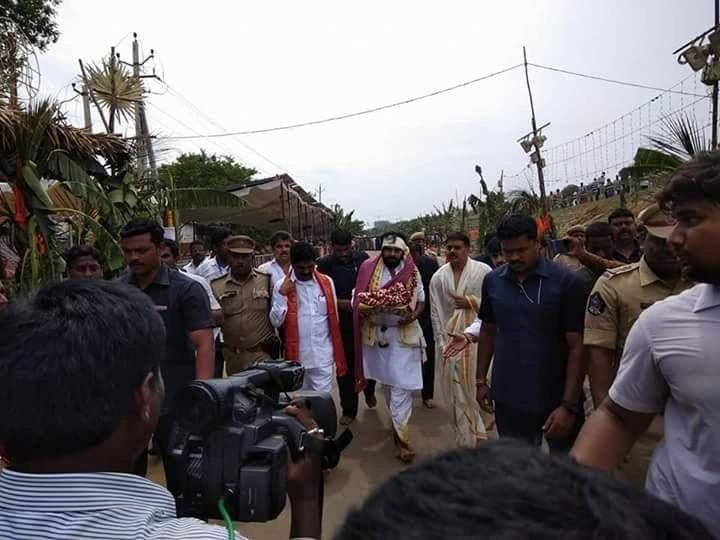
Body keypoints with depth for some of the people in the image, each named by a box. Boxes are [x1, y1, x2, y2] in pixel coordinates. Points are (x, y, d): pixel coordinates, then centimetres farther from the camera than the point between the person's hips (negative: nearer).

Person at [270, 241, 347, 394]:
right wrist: (282, 295, -18)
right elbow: (276, 322, -5)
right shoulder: (282, 286, -5)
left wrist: (337, 354, 8)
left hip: (323, 356, 1)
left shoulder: (326, 282, -1)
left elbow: (334, 318, 6)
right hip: (297, 356, 0)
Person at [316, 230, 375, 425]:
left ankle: (369, 391, 47)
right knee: (346, 366, 8)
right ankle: (348, 410, 24)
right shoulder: (324, 264, -6)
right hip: (341, 323, -1)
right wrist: (340, 302, -20)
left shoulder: (362, 258, -2)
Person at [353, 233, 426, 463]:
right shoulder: (369, 270, -2)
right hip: (376, 333, 2)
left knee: (402, 385, -4)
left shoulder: (413, 272, -1)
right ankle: (398, 420, 39)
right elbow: (359, 299, 2)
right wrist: (366, 308, -19)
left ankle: (400, 437, 4)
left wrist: (413, 315, -15)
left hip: (404, 334, -2)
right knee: (386, 380, 17)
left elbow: (421, 301, 5)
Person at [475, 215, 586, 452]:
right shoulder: (492, 281, -1)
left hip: (556, 398, -3)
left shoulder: (567, 282, -12)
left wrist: (568, 405, -16)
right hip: (508, 399, 3)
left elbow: (576, 347, -12)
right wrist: (481, 380, 8)